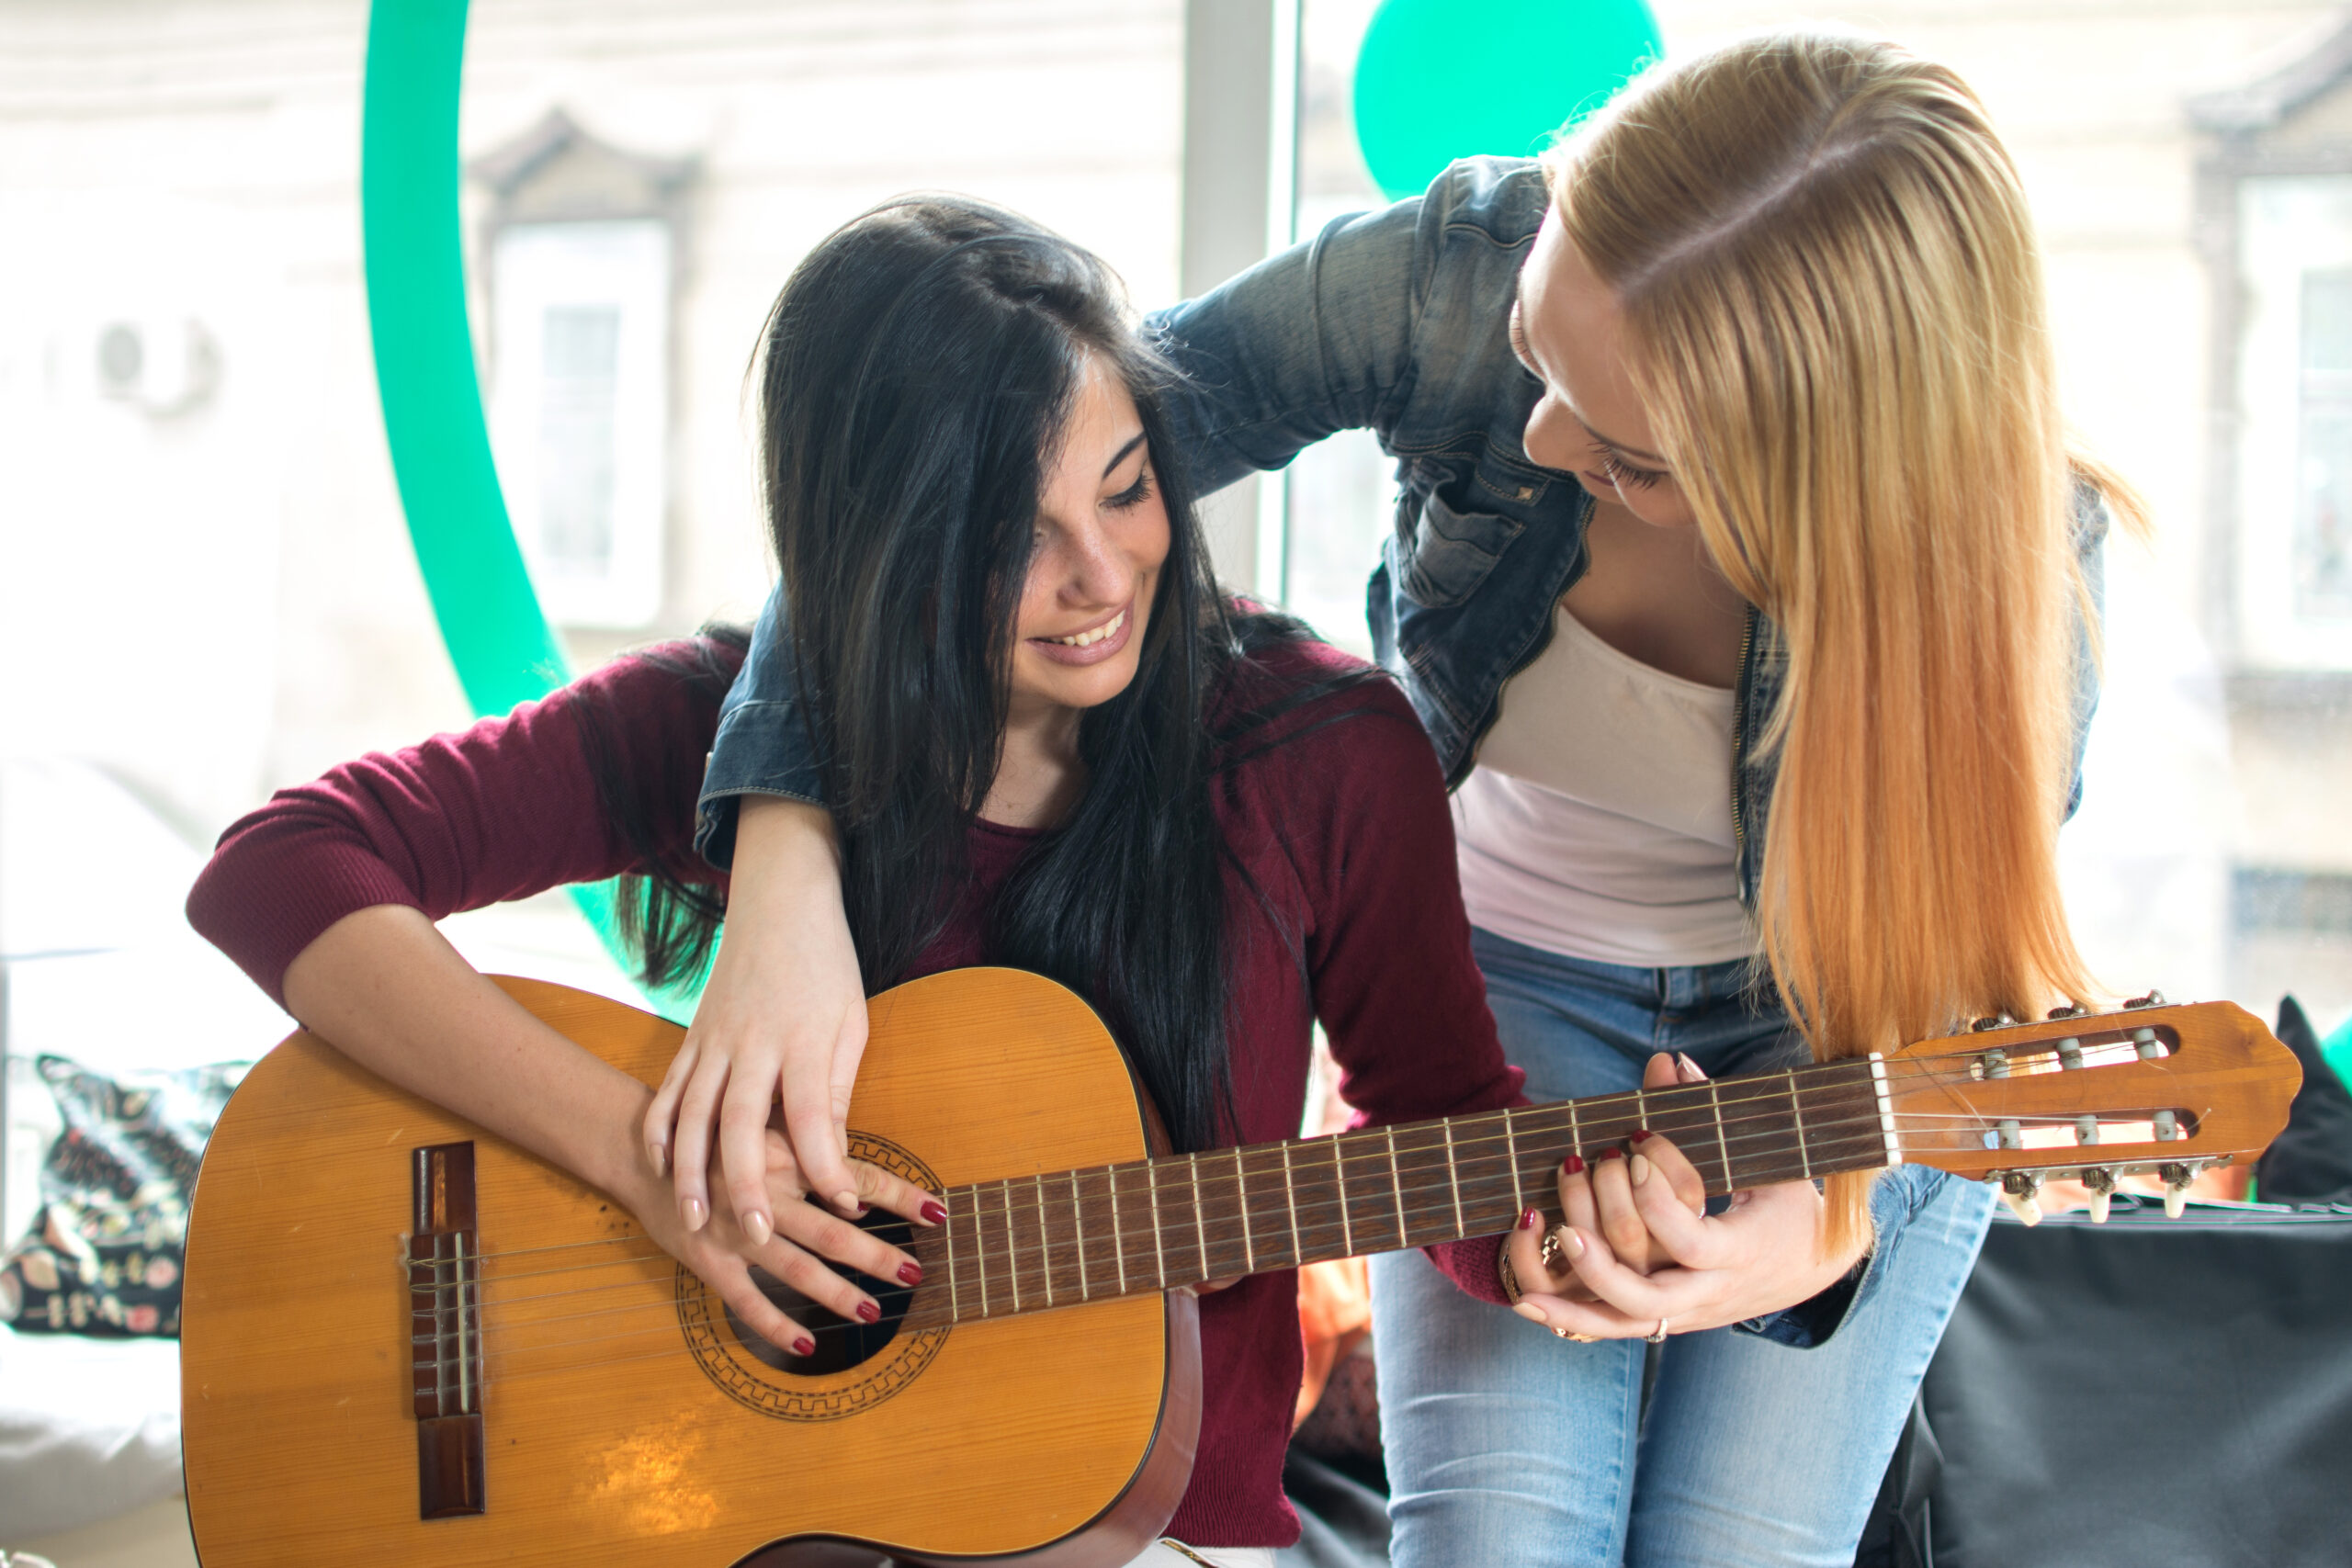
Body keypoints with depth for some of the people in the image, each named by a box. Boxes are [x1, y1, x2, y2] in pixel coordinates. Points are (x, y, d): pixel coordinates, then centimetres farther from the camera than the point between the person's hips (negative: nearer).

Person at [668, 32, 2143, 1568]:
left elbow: (1948, 976, -15)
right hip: (1512, 974, 1)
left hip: (1828, 1032, 0)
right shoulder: (1458, 282, -27)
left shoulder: (2017, 552, -27)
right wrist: (791, 879, -32)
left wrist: (1821, 1225, -38)